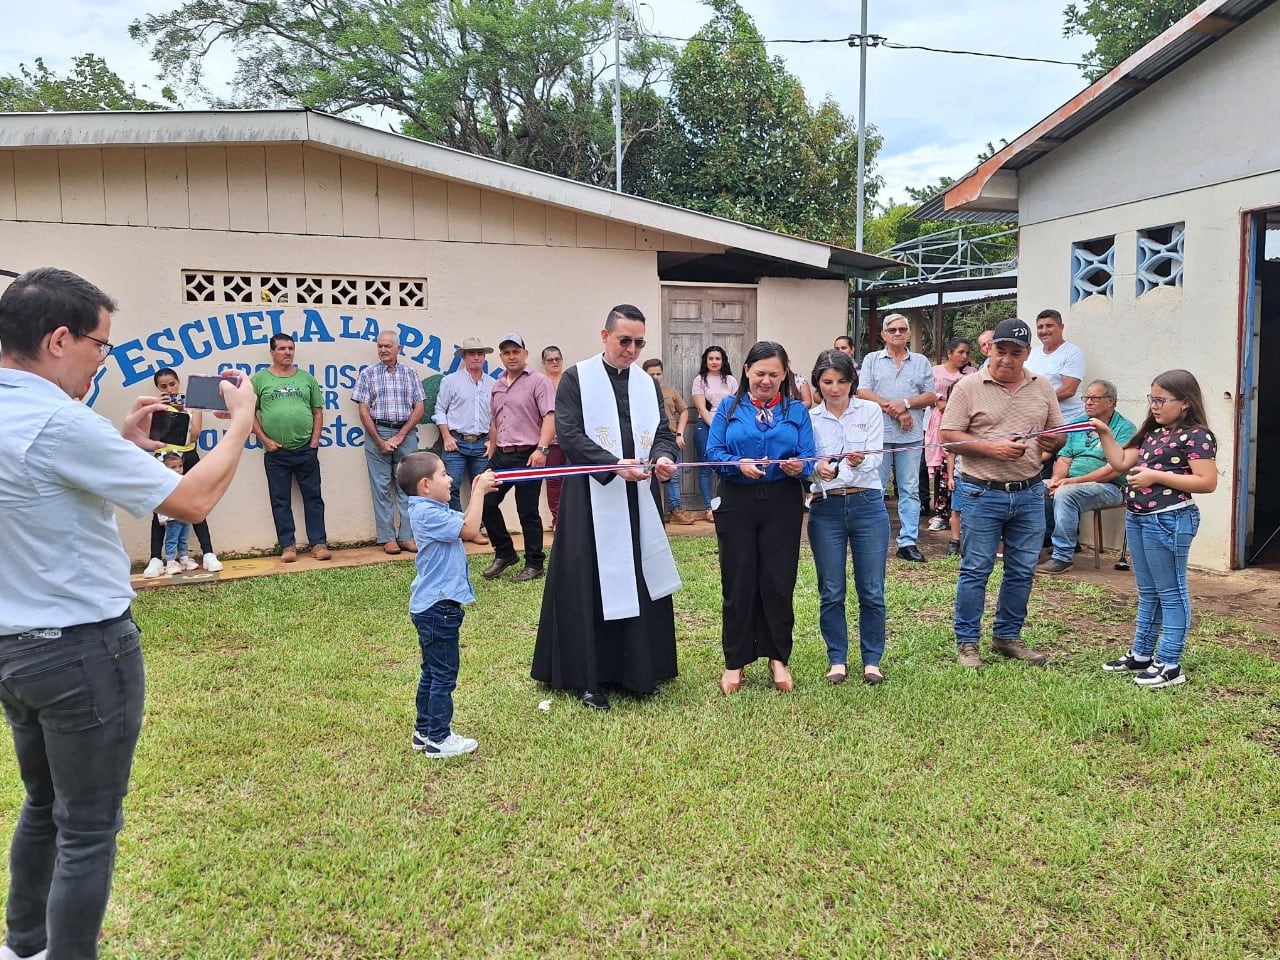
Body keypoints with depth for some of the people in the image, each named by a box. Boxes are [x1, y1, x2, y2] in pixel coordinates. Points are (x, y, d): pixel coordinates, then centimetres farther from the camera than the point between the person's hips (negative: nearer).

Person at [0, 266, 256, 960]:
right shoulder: (59, 422, -24)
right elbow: (191, 501, -21)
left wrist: (125, 443, 12)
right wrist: (241, 420, -8)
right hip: (82, 648, -10)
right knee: (89, 829, 4)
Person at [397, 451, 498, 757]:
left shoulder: (432, 510, 10)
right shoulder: (428, 514, -21)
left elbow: (463, 525, 17)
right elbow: (469, 529, -27)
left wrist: (478, 491, 7)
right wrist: (479, 491, -19)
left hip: (431, 606, 11)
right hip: (438, 607, -11)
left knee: (432, 672, 19)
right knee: (444, 674, -1)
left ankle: (424, 731, 28)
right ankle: (438, 739, 8)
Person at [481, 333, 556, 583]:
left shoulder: (538, 381, -6)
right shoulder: (497, 385, 16)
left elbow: (550, 417, -15)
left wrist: (541, 449, -25)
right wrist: (492, 450, 22)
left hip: (528, 456, -7)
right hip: (501, 456, 7)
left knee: (527, 512, -2)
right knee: (487, 503, 7)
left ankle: (534, 564, 11)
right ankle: (504, 553, 24)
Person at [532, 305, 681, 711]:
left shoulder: (648, 384, 12)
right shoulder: (576, 378, -3)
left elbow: (663, 432, 7)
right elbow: (569, 434, -11)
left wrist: (664, 456, -16)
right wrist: (614, 464, -23)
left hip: (639, 501, 5)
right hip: (592, 500, -5)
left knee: (642, 583, 8)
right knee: (593, 587, 0)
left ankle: (640, 670, 20)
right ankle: (592, 678, 10)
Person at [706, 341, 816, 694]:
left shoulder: (797, 411, 7)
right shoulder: (729, 408, 5)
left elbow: (808, 458, -1)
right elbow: (713, 452, -4)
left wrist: (798, 467, -23)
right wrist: (739, 465, -22)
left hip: (782, 504, 1)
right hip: (737, 502, 0)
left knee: (779, 582, 4)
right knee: (738, 583, 5)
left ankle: (778, 658, 21)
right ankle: (735, 662, 17)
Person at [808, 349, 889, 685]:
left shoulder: (870, 411, 3)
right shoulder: (809, 418, 4)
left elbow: (875, 460, -8)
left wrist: (859, 462, -32)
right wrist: (817, 469, -29)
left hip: (867, 505, 0)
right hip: (826, 509, 1)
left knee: (872, 591, 4)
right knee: (831, 592, 6)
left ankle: (872, 660, 18)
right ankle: (837, 660, 20)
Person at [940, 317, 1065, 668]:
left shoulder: (1043, 387, 9)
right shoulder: (969, 387, -5)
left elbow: (1057, 434, 15)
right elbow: (949, 435, -7)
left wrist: (1052, 443, -9)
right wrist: (991, 447, -18)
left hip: (1029, 494, 5)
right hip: (983, 494, -4)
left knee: (1022, 572, 11)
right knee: (975, 571, 2)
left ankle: (1007, 637, 27)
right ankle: (967, 642, 13)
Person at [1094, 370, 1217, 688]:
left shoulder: (1196, 435, -13)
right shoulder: (1152, 432, 13)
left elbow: (1207, 482, -20)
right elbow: (1121, 463, 12)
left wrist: (1157, 476, -22)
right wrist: (1105, 434, 1)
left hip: (1169, 521, -9)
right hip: (1137, 519, 9)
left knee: (1171, 594, 2)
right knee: (1147, 593, 17)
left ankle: (1169, 666, 9)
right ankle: (1141, 656, 27)